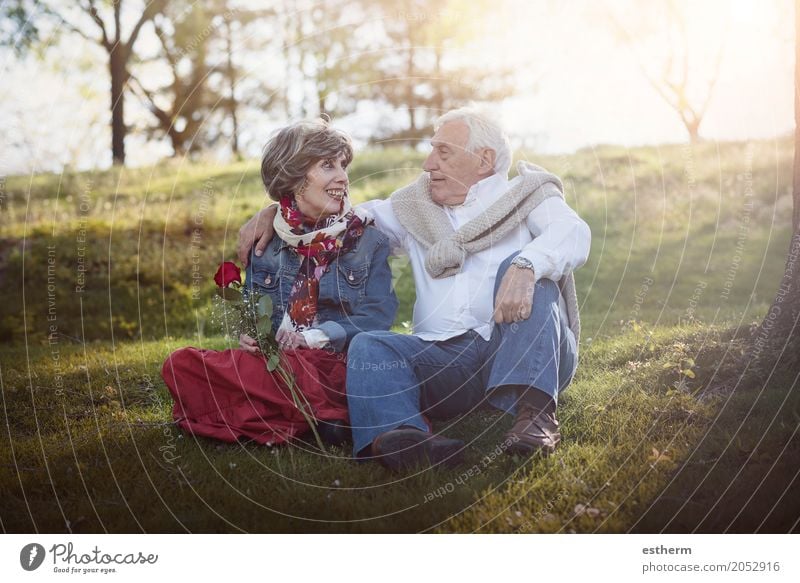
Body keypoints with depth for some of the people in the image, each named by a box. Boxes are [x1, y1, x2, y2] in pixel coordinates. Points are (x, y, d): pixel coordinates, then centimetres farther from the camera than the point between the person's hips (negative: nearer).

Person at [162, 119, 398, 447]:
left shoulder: (369, 240, 9)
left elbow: (378, 316, -2)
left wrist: (315, 337, -17)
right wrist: (248, 336, -6)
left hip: (338, 365, -5)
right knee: (180, 364, -24)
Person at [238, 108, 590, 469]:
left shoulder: (525, 195, 9)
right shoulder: (414, 209, 23)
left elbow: (574, 233, -13)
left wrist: (525, 267, -34)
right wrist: (275, 211, 14)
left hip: (525, 354, -3)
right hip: (445, 358, 3)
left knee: (524, 268, -27)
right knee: (369, 346, -22)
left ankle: (534, 412, -39)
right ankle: (397, 436, -52)